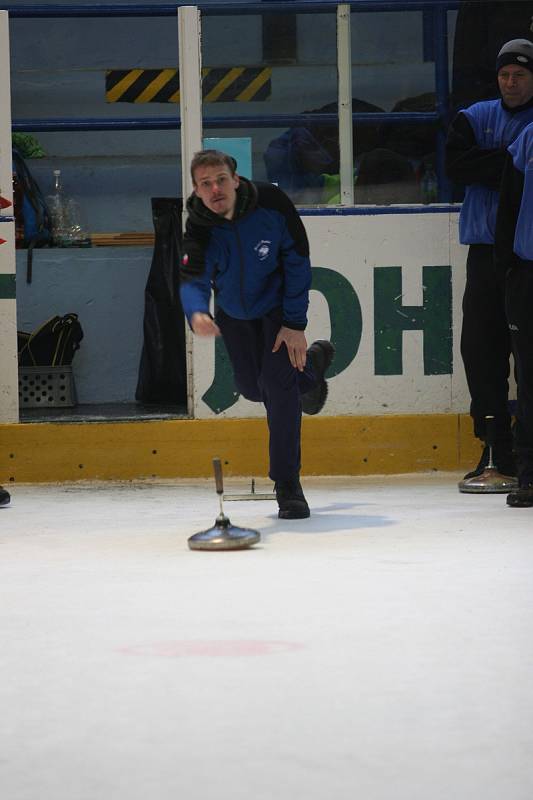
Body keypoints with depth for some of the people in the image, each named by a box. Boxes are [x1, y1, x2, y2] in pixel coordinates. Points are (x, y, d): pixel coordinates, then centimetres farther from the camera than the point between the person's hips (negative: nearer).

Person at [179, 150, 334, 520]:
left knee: (277, 382, -18)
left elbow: (298, 262, -20)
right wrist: (197, 314, -61)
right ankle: (311, 365, 48)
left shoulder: (271, 203, -30)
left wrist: (295, 323, -22)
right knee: (253, 388, 14)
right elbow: (194, 280, -37)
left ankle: (288, 484, -10)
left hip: (277, 303, -4)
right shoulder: (199, 229, -26)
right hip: (234, 313, 4)